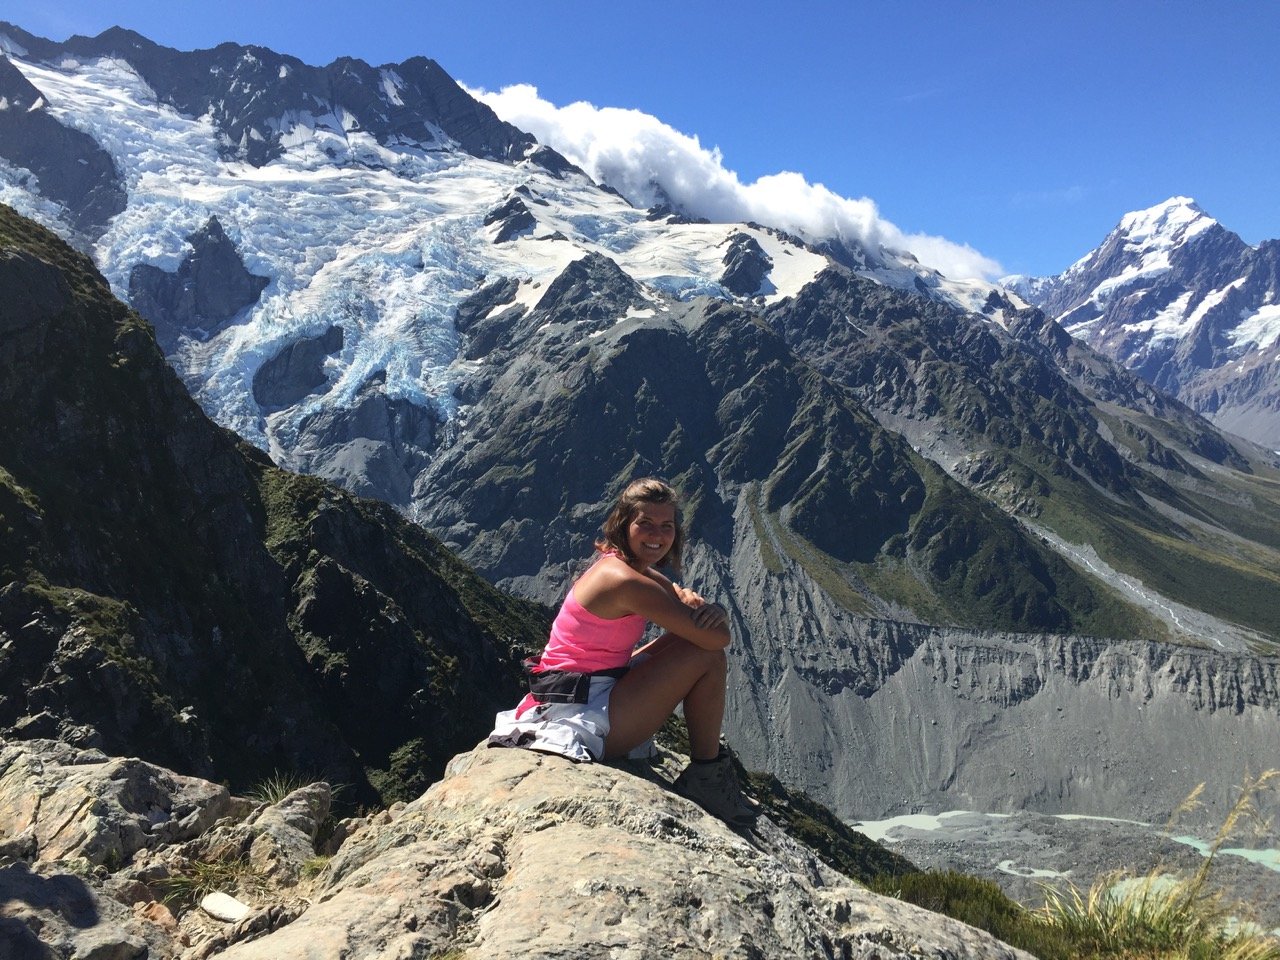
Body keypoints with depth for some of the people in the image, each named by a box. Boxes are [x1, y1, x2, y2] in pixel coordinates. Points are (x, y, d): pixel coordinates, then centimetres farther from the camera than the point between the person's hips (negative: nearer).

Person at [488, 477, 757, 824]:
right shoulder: (625, 580, -21)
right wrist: (698, 612, -1)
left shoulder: (637, 570, 10)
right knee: (708, 656, -10)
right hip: (585, 716, -10)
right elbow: (719, 638, -23)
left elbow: (717, 619, 9)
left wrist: (709, 610, -15)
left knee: (686, 640, 16)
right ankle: (707, 777, 5)